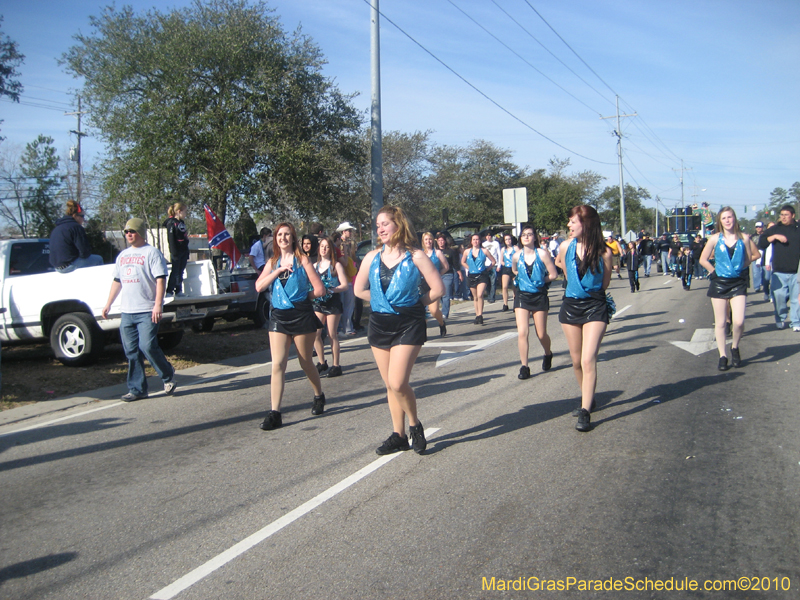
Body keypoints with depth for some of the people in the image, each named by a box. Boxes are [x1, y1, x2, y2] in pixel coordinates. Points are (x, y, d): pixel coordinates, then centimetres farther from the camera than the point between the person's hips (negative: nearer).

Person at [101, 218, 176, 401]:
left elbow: (160, 279, -11)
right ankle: (137, 389, 11)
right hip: (126, 312, 7)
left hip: (147, 311, -7)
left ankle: (168, 375, 9)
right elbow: (117, 281, 26)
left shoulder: (151, 252, -2)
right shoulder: (122, 255, 19)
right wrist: (108, 304, 21)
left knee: (147, 346, -14)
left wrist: (158, 304, -20)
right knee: (131, 352, 5)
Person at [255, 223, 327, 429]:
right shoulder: (272, 262, 10)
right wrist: (279, 270, -12)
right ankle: (274, 413, -6)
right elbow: (259, 286, -7)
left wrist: (300, 297, 3)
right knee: (277, 364, -6)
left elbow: (319, 290, -7)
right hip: (278, 317, 3)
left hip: (301, 316, -3)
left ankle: (319, 397, 36)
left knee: (306, 363, 10)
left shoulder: (302, 260, -3)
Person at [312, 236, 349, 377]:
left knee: (332, 335, -2)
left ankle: (336, 365, 7)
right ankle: (322, 362, 12)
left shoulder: (336, 265, -2)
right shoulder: (315, 265, 13)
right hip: (318, 303, 5)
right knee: (315, 333, -4)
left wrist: (330, 290, -19)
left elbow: (345, 285, -7)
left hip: (333, 302, -4)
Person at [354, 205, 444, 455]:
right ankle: (398, 435, 20)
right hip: (379, 324, 5)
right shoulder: (372, 257, 5)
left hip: (408, 325, -5)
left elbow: (438, 289, -5)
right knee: (390, 385, 9)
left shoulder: (415, 257, -6)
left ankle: (414, 425, 10)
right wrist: (383, 302, 11)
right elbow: (359, 290, 14)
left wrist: (416, 303, 0)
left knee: (398, 383, -15)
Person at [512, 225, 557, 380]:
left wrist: (539, 280, -1)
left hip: (539, 296, -2)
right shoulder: (516, 256, -1)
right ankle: (524, 367, -3)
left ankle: (548, 354, 39)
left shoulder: (542, 254, -11)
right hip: (522, 297, 2)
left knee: (541, 334, 8)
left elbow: (553, 274, -7)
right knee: (522, 332, -11)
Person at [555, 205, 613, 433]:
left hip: (595, 307, -4)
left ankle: (585, 412, -11)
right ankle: (587, 398, 35)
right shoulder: (566, 247, -2)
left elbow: (604, 284, 2)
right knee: (576, 360, 13)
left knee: (588, 360, -14)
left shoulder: (603, 252, -12)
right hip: (570, 305, 4)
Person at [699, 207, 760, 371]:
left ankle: (735, 348, 15)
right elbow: (703, 259, 4)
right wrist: (715, 271, 0)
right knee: (720, 323, 3)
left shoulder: (744, 238, 0)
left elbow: (755, 255, 11)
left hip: (738, 283, 0)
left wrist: (739, 265, 5)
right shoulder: (715, 238, -1)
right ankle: (723, 356, 12)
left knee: (739, 321, -12)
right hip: (719, 283, 0)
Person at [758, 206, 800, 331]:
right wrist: (775, 236, -11)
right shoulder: (775, 229, 11)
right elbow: (761, 244, 1)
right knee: (778, 296, -4)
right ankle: (780, 319, 15)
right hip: (779, 272, 1)